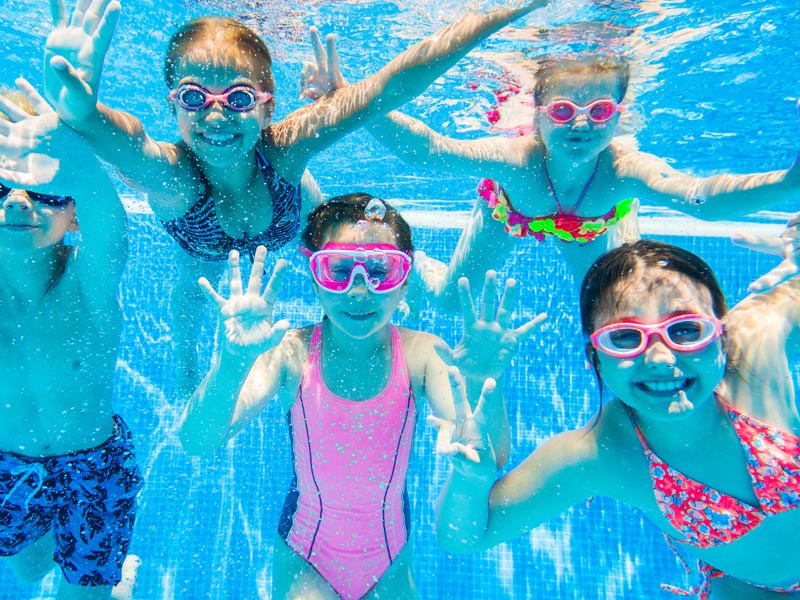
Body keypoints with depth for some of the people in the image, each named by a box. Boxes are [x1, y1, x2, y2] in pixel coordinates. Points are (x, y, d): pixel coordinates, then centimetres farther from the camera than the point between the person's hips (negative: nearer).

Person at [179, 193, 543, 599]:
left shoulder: (423, 354, -21)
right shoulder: (293, 353, -24)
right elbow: (196, 442, -32)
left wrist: (482, 382, -49)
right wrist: (233, 362, -51)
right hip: (304, 556, -1)